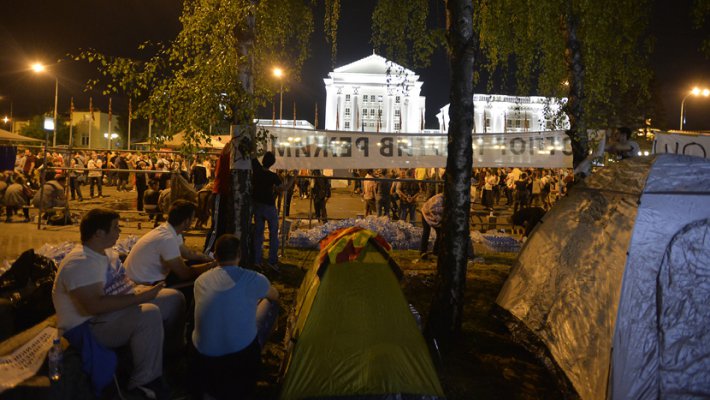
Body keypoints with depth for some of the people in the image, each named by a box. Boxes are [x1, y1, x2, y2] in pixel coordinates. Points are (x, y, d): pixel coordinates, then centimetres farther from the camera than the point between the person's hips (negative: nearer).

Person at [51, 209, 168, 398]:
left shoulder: (107, 251, 8)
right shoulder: (80, 263, -23)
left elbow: (120, 284, 14)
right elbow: (95, 306, -33)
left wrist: (141, 291, -5)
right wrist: (139, 297, -30)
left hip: (110, 312, 10)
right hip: (87, 326, -10)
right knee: (148, 315, -31)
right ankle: (143, 383, -15)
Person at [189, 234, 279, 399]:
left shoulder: (200, 280, 0)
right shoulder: (253, 279, -9)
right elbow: (275, 296, 15)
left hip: (202, 361, 4)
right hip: (241, 358, -4)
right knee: (271, 304, 15)